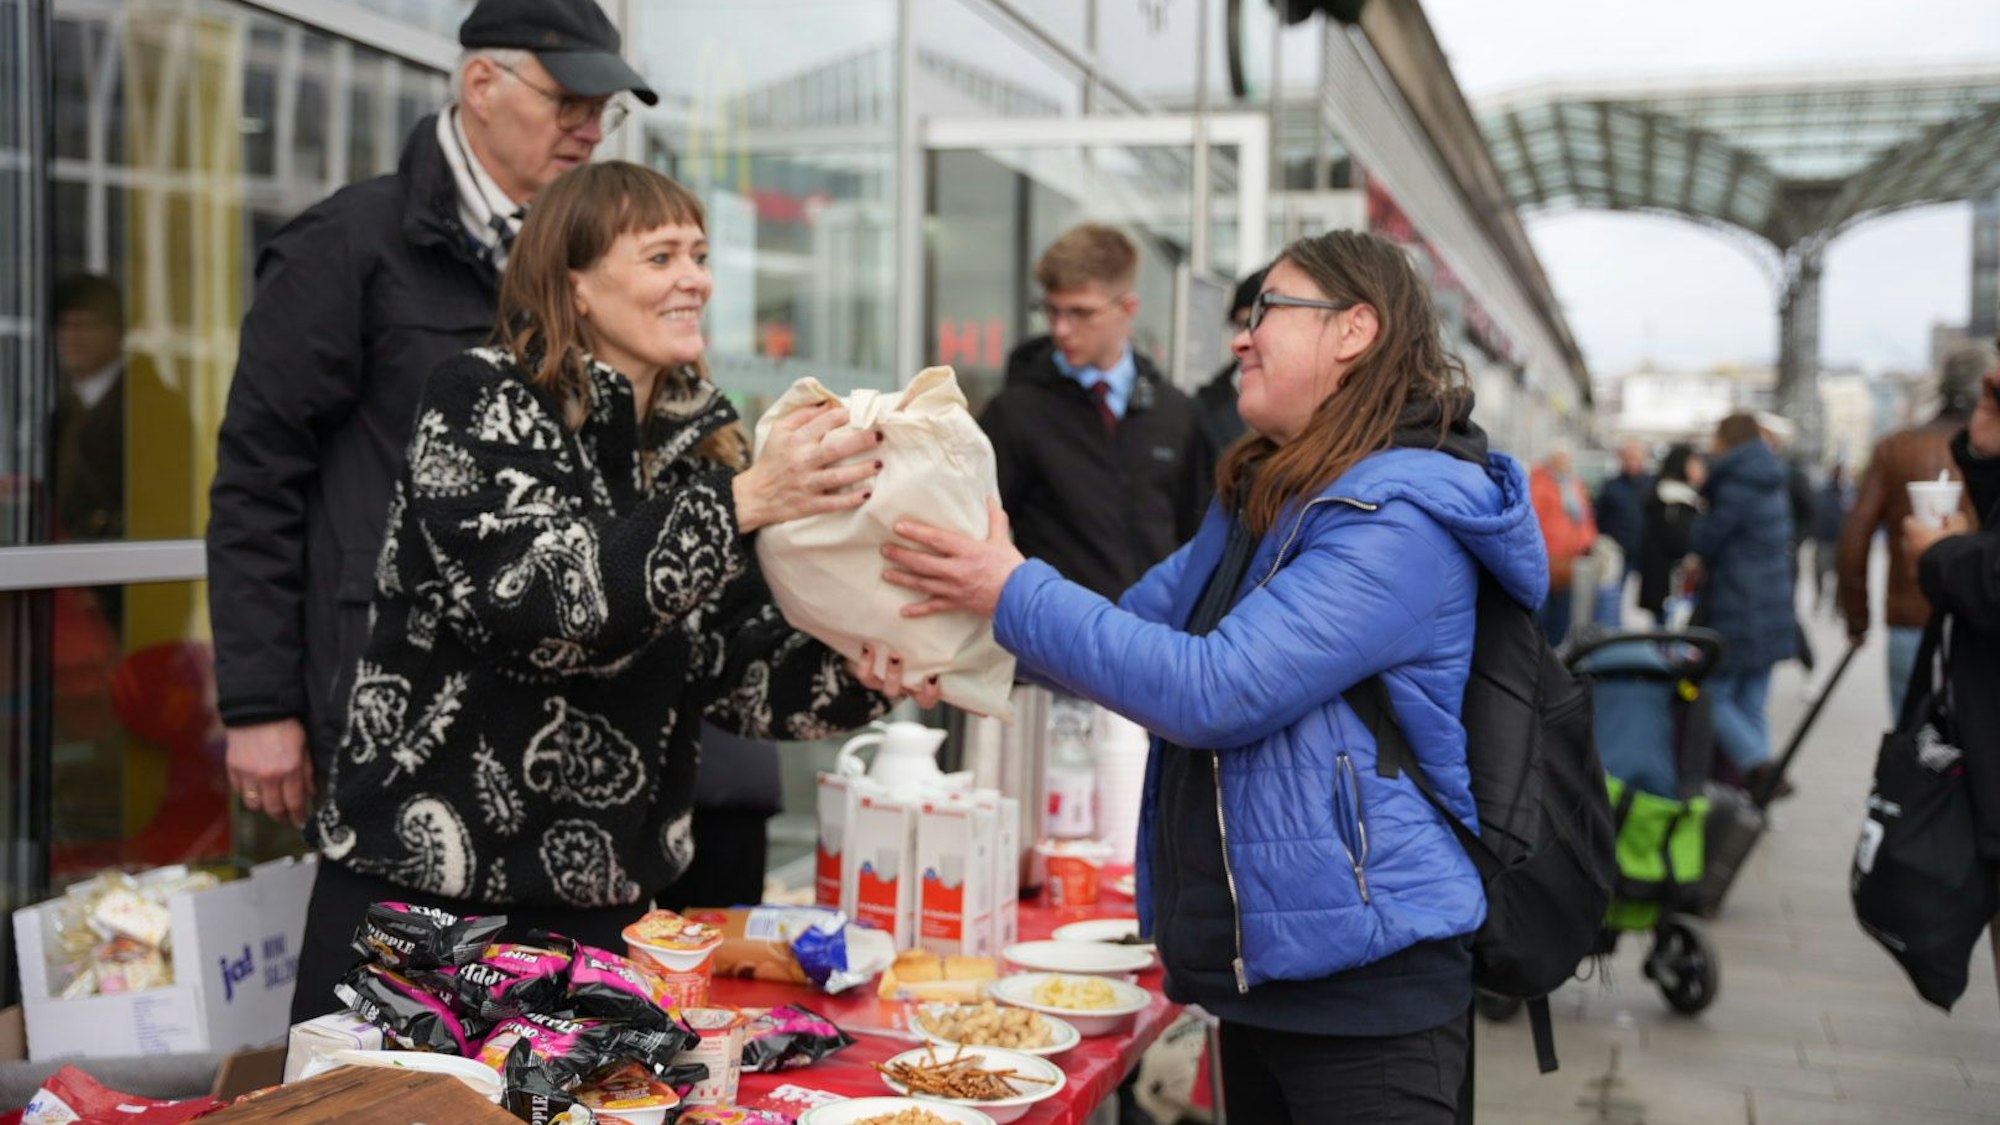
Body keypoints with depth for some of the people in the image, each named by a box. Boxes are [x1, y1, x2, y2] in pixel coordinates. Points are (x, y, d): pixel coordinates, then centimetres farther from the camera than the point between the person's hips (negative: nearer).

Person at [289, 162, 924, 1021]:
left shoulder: (705, 437, 5)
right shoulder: (481, 400, -9)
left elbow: (732, 669, 2)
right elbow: (539, 590, -26)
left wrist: (860, 675, -17)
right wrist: (739, 505, -33)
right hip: (416, 875, -4)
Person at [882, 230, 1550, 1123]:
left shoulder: (1400, 521, -19)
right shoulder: (1259, 501, 11)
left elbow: (1213, 690, -25)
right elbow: (1144, 624, 17)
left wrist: (1016, 593, -19)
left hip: (1364, 984, -9)